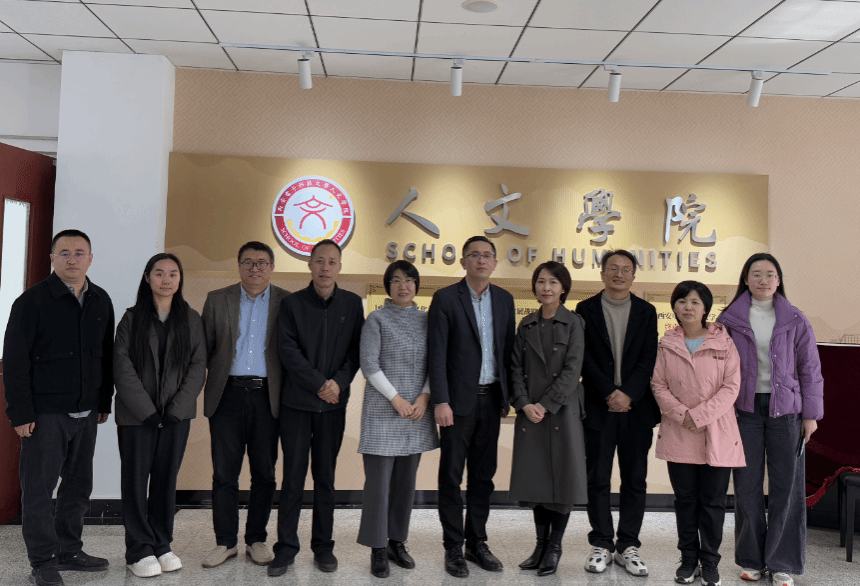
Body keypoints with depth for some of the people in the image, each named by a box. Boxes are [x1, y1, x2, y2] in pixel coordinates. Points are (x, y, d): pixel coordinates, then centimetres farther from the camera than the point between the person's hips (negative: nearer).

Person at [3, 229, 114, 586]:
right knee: (39, 488, 3)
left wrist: (104, 402, 12)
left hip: (86, 412, 5)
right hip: (46, 412, -5)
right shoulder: (33, 301, -7)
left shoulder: (101, 301, 8)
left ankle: (69, 551, 27)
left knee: (79, 486, 13)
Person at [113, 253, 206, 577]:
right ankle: (139, 550, 15)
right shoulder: (131, 318, 1)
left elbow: (198, 367, 0)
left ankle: (162, 545, 20)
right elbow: (123, 369, -5)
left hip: (176, 414, 1)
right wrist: (147, 411, -12)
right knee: (136, 480, 4)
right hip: (136, 415, -1)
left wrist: (176, 410, -9)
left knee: (167, 478, 7)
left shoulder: (191, 319, 5)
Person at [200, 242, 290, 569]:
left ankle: (256, 539, 20)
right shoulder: (217, 300, 9)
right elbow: (204, 348, 7)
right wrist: (206, 388, 0)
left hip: (267, 396, 0)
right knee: (224, 472, 4)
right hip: (228, 395, 1)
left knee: (264, 473, 7)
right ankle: (225, 542, 17)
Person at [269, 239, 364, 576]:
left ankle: (323, 547, 18)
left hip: (334, 403, 1)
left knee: (325, 476, 8)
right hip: (296, 402, -1)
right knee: (293, 477, 2)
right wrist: (318, 384, -11)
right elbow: (288, 350, -6)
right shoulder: (291, 304, 2)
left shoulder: (352, 304, 6)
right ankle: (286, 548, 12)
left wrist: (339, 382, -10)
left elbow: (356, 349, 4)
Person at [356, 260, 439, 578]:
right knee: (379, 480, -1)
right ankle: (378, 548, 11)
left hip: (417, 409, 4)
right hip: (383, 408, -4)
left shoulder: (426, 320, 10)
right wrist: (396, 399, -11)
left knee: (406, 479, 10)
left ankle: (397, 541, 23)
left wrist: (424, 397, -6)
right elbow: (369, 364, -7)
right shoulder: (377, 319, -1)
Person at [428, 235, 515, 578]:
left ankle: (477, 542, 25)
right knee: (452, 476, 5)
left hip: (491, 398, 5)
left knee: (483, 475, 13)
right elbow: (436, 355, -10)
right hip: (459, 399, -4)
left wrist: (508, 396, 7)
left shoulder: (504, 299, 8)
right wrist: (440, 402, -15)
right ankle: (453, 547, 17)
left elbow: (508, 351, 11)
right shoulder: (445, 299, -6)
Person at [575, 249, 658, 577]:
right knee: (598, 480, 5)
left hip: (636, 407, 1)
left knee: (635, 480, 6)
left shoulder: (646, 312, 10)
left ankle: (628, 546, 17)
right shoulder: (586, 310, 6)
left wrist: (628, 394, -12)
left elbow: (649, 358, 1)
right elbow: (584, 357, -2)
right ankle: (601, 545, 17)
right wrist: (609, 393, -11)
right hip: (598, 407, -1)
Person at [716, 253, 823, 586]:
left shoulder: (795, 321, 3)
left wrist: (811, 413, 1)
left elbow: (810, 370, 5)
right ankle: (752, 559, 20)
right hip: (745, 408, 0)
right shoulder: (730, 319, 3)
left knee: (787, 485, 3)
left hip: (785, 409, 0)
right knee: (747, 485, 5)